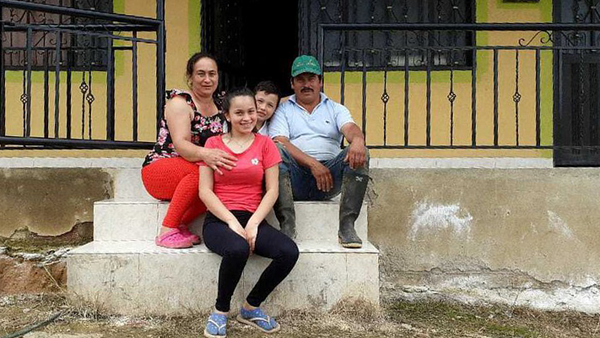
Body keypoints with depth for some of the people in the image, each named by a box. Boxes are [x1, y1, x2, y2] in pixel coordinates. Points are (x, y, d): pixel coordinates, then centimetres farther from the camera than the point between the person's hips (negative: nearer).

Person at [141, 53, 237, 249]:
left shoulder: (219, 109, 10)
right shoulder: (179, 102, -10)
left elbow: (223, 150, 8)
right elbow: (180, 144, -24)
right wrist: (205, 155, -45)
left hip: (187, 179, 6)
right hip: (157, 170, -5)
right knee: (201, 170, -35)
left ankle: (181, 225, -17)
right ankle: (167, 231, -27)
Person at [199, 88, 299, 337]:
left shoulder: (265, 144, 11)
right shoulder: (213, 144, 8)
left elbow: (272, 190, 3)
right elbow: (205, 191, 0)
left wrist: (253, 223, -12)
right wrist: (232, 221, -13)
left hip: (253, 220, 3)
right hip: (219, 220, -2)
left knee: (289, 252, -26)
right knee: (237, 249, -37)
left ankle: (250, 308, -2)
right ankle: (220, 312, -10)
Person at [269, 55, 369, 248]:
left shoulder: (336, 109, 22)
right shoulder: (283, 110, 16)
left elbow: (350, 128, 0)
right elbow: (280, 142, -2)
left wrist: (357, 140, -27)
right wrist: (312, 163, -16)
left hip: (329, 177, 2)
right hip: (295, 178, -1)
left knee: (359, 154, -24)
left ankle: (347, 226, -28)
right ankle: (287, 226, -34)